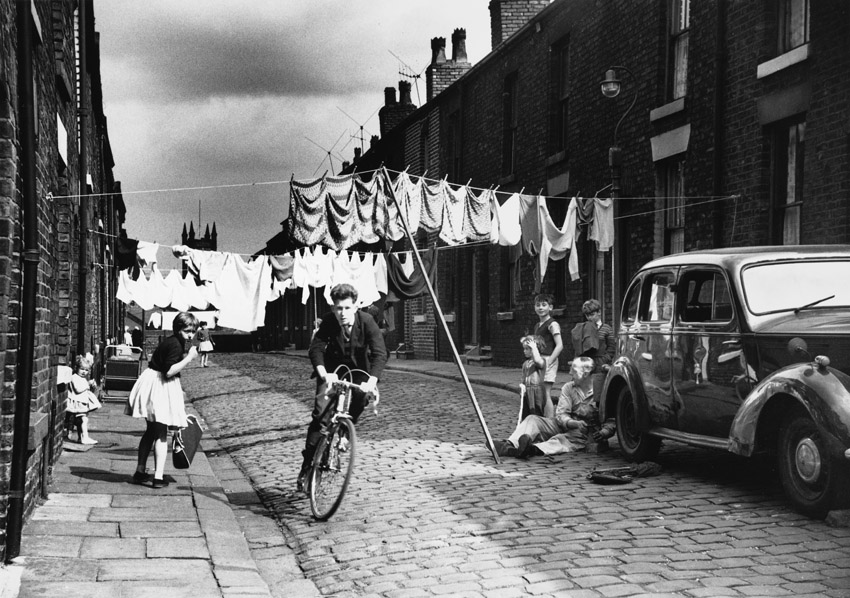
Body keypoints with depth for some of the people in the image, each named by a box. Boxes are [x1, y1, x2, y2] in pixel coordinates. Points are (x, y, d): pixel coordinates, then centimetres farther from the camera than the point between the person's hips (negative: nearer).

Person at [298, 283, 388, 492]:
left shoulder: (366, 321, -23)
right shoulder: (328, 322, -20)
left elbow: (379, 353, -30)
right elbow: (316, 348, -28)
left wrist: (372, 381, -46)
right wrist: (323, 373, -48)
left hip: (358, 369, 0)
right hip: (332, 369, 0)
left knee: (362, 394, -31)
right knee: (321, 412, -17)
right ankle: (307, 464, -9)